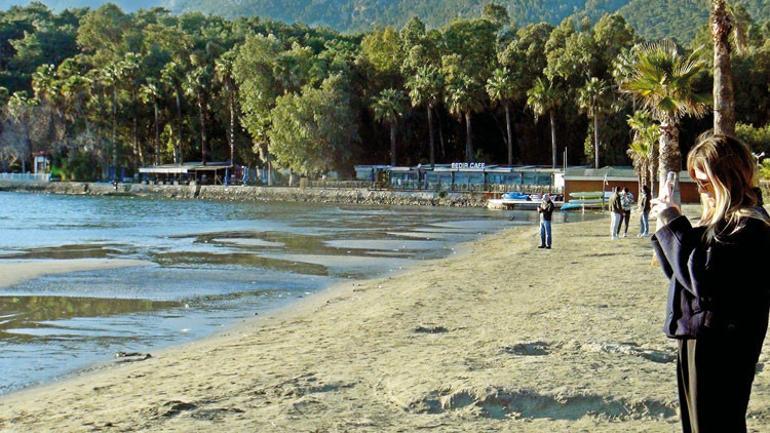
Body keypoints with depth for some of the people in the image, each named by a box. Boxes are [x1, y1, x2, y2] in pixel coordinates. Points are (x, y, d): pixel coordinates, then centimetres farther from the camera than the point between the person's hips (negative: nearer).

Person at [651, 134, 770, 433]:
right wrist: (670, 223, 2)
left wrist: (674, 224, -18)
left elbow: (702, 278, -25)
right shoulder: (719, 219, 11)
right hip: (695, 337, 9)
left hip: (721, 347, -9)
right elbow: (680, 272, 16)